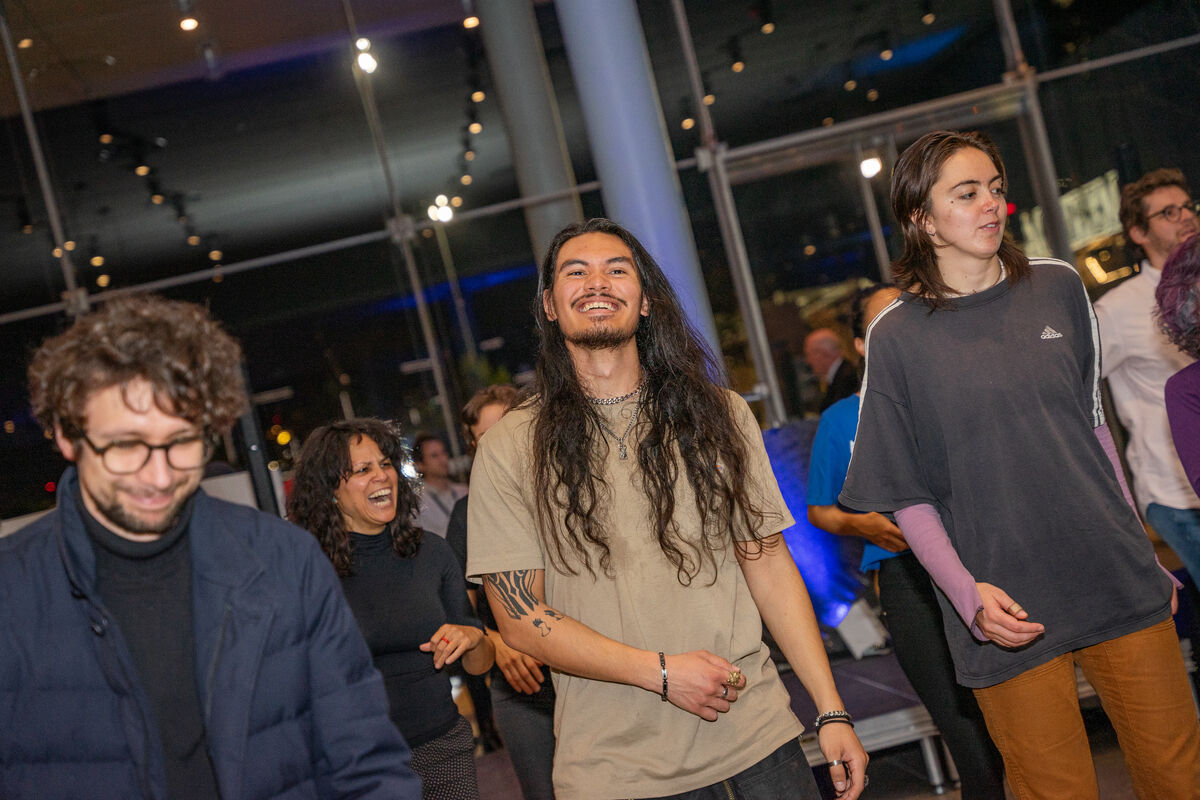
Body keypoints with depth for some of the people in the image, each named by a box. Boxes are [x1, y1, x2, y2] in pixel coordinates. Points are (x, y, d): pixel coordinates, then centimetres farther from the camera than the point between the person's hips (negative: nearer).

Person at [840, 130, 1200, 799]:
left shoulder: (1059, 287, 5)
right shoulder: (897, 336, -6)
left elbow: (1093, 423, 14)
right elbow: (910, 494, -4)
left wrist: (1145, 553, 16)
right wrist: (967, 591, -16)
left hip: (1120, 584, 4)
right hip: (1011, 613, -3)